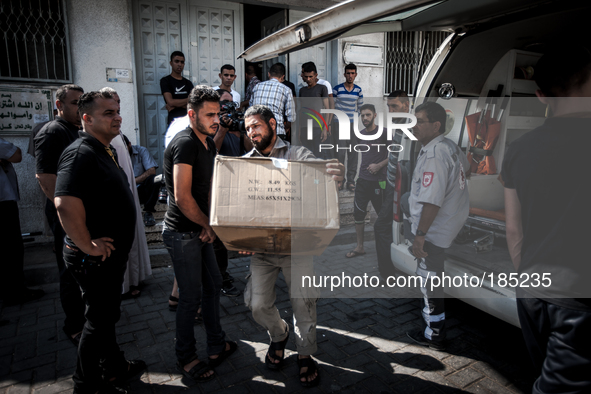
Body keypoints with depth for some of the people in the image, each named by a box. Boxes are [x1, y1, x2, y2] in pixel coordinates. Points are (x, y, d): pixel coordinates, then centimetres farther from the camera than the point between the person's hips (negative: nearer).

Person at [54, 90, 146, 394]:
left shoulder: (107, 151, 11)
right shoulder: (80, 154, -21)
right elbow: (65, 204, -35)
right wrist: (88, 246, -26)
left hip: (113, 253, 9)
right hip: (95, 258, -9)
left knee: (108, 314, 22)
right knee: (99, 319, 6)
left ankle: (115, 368, 41)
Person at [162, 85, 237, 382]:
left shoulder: (209, 143, 9)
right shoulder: (185, 143, -20)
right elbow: (182, 197, -25)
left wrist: (210, 225, 4)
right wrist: (209, 225, -11)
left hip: (199, 230, 9)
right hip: (182, 233, -9)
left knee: (213, 285, 16)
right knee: (191, 296, 2)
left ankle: (217, 346, 33)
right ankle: (185, 359, 23)